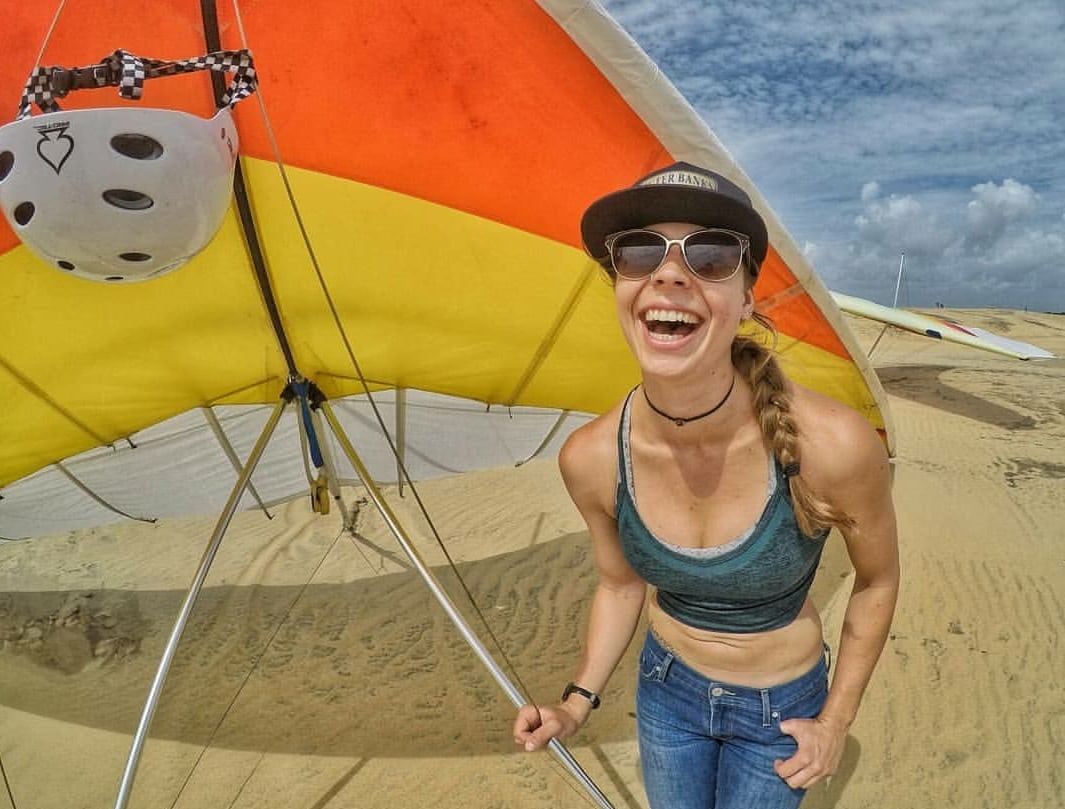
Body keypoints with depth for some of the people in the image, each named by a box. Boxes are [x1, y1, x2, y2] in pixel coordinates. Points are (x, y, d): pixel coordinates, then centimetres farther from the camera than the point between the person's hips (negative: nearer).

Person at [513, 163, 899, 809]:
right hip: (666, 689, 2)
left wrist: (836, 721, -4)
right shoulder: (591, 458, -23)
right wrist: (579, 701, -10)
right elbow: (620, 583, -2)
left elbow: (878, 581, -11)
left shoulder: (833, 444, -32)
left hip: (781, 707, -2)